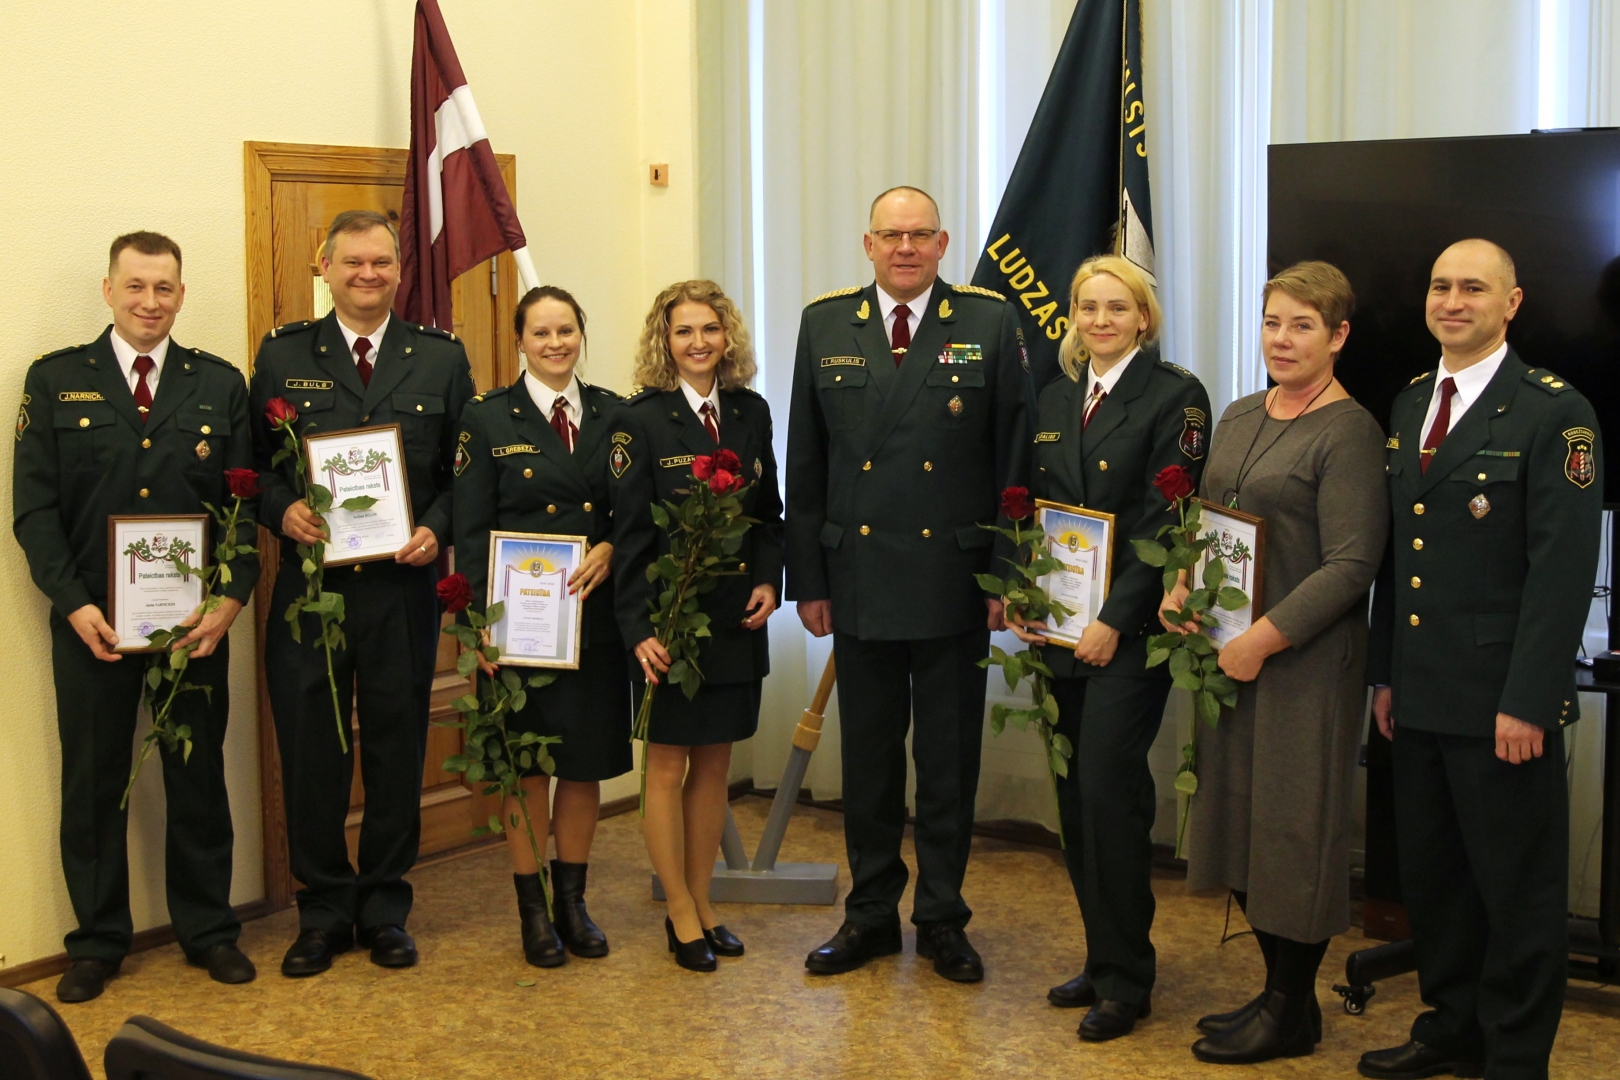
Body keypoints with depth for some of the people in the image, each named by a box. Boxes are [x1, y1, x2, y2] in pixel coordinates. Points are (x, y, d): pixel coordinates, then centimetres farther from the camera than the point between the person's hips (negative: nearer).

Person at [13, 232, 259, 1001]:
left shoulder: (220, 385, 6)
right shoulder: (55, 380, 3)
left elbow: (244, 502, 2)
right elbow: (34, 507, -1)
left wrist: (232, 598, -11)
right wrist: (74, 604, -12)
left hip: (196, 619, 1)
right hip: (92, 617, -1)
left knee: (199, 777, 9)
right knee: (93, 783, 7)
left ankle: (208, 929, 22)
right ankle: (97, 941, 20)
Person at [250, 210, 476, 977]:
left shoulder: (442, 357, 6)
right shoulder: (282, 354, 6)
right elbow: (254, 462, 6)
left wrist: (437, 528, -10)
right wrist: (281, 509, -13)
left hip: (402, 589, 0)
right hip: (309, 587, 0)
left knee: (397, 749, 8)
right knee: (311, 752, 5)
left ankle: (385, 907, 22)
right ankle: (324, 909, 19)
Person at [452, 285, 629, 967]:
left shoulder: (612, 414, 8)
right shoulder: (487, 420, 0)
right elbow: (471, 533, -4)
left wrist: (611, 550, -13)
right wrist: (480, 623, -12)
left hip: (595, 616, 3)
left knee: (587, 763, 9)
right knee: (526, 765, 5)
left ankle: (573, 901, 23)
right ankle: (533, 911, 16)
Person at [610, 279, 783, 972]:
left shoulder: (751, 412, 6)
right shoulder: (640, 420, -8)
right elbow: (630, 535, -10)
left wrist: (769, 581, -4)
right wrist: (638, 628, -17)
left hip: (737, 621, 5)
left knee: (715, 764, 13)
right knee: (668, 765, 5)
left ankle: (702, 902, 25)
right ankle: (682, 915, 17)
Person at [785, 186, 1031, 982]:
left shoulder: (990, 323, 0)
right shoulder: (824, 325, 5)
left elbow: (1014, 462, -1)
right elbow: (804, 467, 6)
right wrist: (807, 579, 3)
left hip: (953, 582, -2)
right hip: (859, 581, 2)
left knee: (949, 760, 8)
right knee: (867, 758, 11)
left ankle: (942, 919, 22)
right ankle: (871, 914, 25)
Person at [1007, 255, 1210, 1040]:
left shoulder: (1175, 395, -6)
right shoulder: (1054, 400, 13)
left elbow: (1165, 521, -12)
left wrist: (1114, 621, -16)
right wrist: (1020, 599, 1)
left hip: (1129, 629, -6)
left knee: (1108, 789, -8)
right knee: (1076, 795, 9)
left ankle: (1125, 979, 4)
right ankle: (1101, 958, 21)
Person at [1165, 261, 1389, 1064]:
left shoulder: (1348, 432, -11)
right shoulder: (1239, 418, 13)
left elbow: (1351, 565, -17)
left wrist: (1264, 638, -20)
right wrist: (1182, 590, 1)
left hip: (1304, 659, -8)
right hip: (1229, 651, 8)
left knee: (1293, 825, 1)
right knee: (1239, 813, 12)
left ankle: (1293, 1012, 15)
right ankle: (1276, 989, 27)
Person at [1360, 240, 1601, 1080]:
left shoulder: (1554, 412, -9)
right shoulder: (1409, 406, 12)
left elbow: (1563, 569, -14)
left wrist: (1527, 702, -17)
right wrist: (1385, 673, 11)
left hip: (1501, 701, -7)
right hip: (1419, 695, 7)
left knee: (1517, 886, 5)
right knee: (1430, 874, 16)